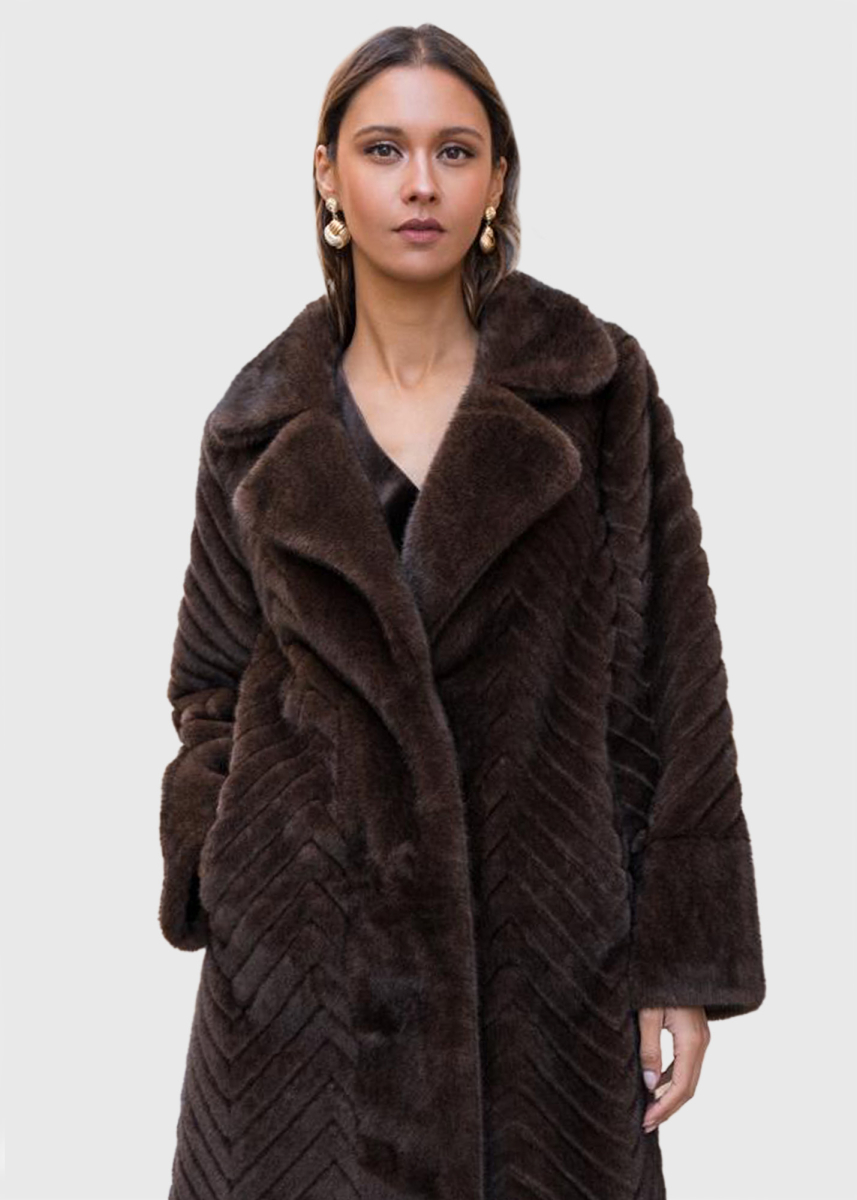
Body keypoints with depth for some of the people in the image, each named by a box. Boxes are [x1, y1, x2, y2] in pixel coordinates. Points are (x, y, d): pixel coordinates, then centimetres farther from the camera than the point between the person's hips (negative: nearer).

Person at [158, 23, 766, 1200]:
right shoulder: (262, 425, 3)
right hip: (306, 943, 1)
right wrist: (223, 866, -5)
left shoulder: (601, 390, -2)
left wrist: (685, 960, -5)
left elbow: (672, 685, -3)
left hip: (540, 944, -1)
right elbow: (210, 681, 12)